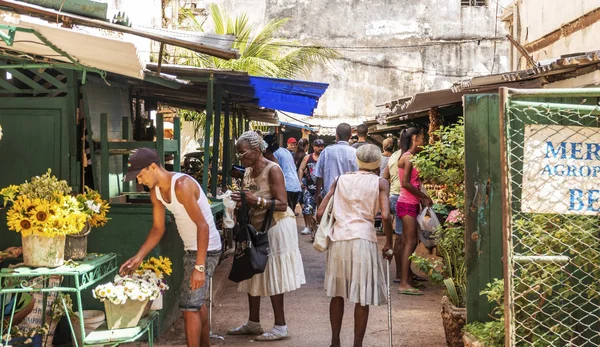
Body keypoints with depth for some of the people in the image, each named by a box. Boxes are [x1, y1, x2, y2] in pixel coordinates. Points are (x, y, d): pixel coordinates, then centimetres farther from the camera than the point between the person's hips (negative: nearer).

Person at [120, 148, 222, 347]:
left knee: (189, 307, -9)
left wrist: (199, 267, -31)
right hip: (190, 248, 10)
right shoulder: (155, 192, 0)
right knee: (197, 301, 22)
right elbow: (158, 229, 9)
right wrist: (138, 258, 1)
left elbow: (203, 226, -28)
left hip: (206, 250, -10)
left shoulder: (182, 185, -27)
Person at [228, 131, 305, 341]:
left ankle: (281, 327, 2)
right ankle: (253, 323, 23)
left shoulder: (272, 170, -16)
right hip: (256, 227, 8)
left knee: (273, 277, -6)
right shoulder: (248, 172, 8)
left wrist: (257, 201, -32)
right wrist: (242, 200, -2)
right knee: (254, 275, 12)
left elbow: (282, 204, -22)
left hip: (275, 227, -8)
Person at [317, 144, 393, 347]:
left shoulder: (341, 180, 12)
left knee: (337, 294, 16)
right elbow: (385, 216, -10)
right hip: (363, 240, -3)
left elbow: (320, 213, 7)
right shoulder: (380, 183, 3)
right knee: (362, 298, 4)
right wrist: (389, 243, 2)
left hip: (338, 239, 4)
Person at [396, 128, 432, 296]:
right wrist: (424, 196, -12)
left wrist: (421, 198, 5)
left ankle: (407, 278, 18)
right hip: (407, 204, -10)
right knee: (410, 242, -10)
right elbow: (406, 183, -19)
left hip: (410, 204, 10)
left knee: (408, 242, 12)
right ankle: (404, 284, -11)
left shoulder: (409, 157, 16)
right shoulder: (408, 157, -13)